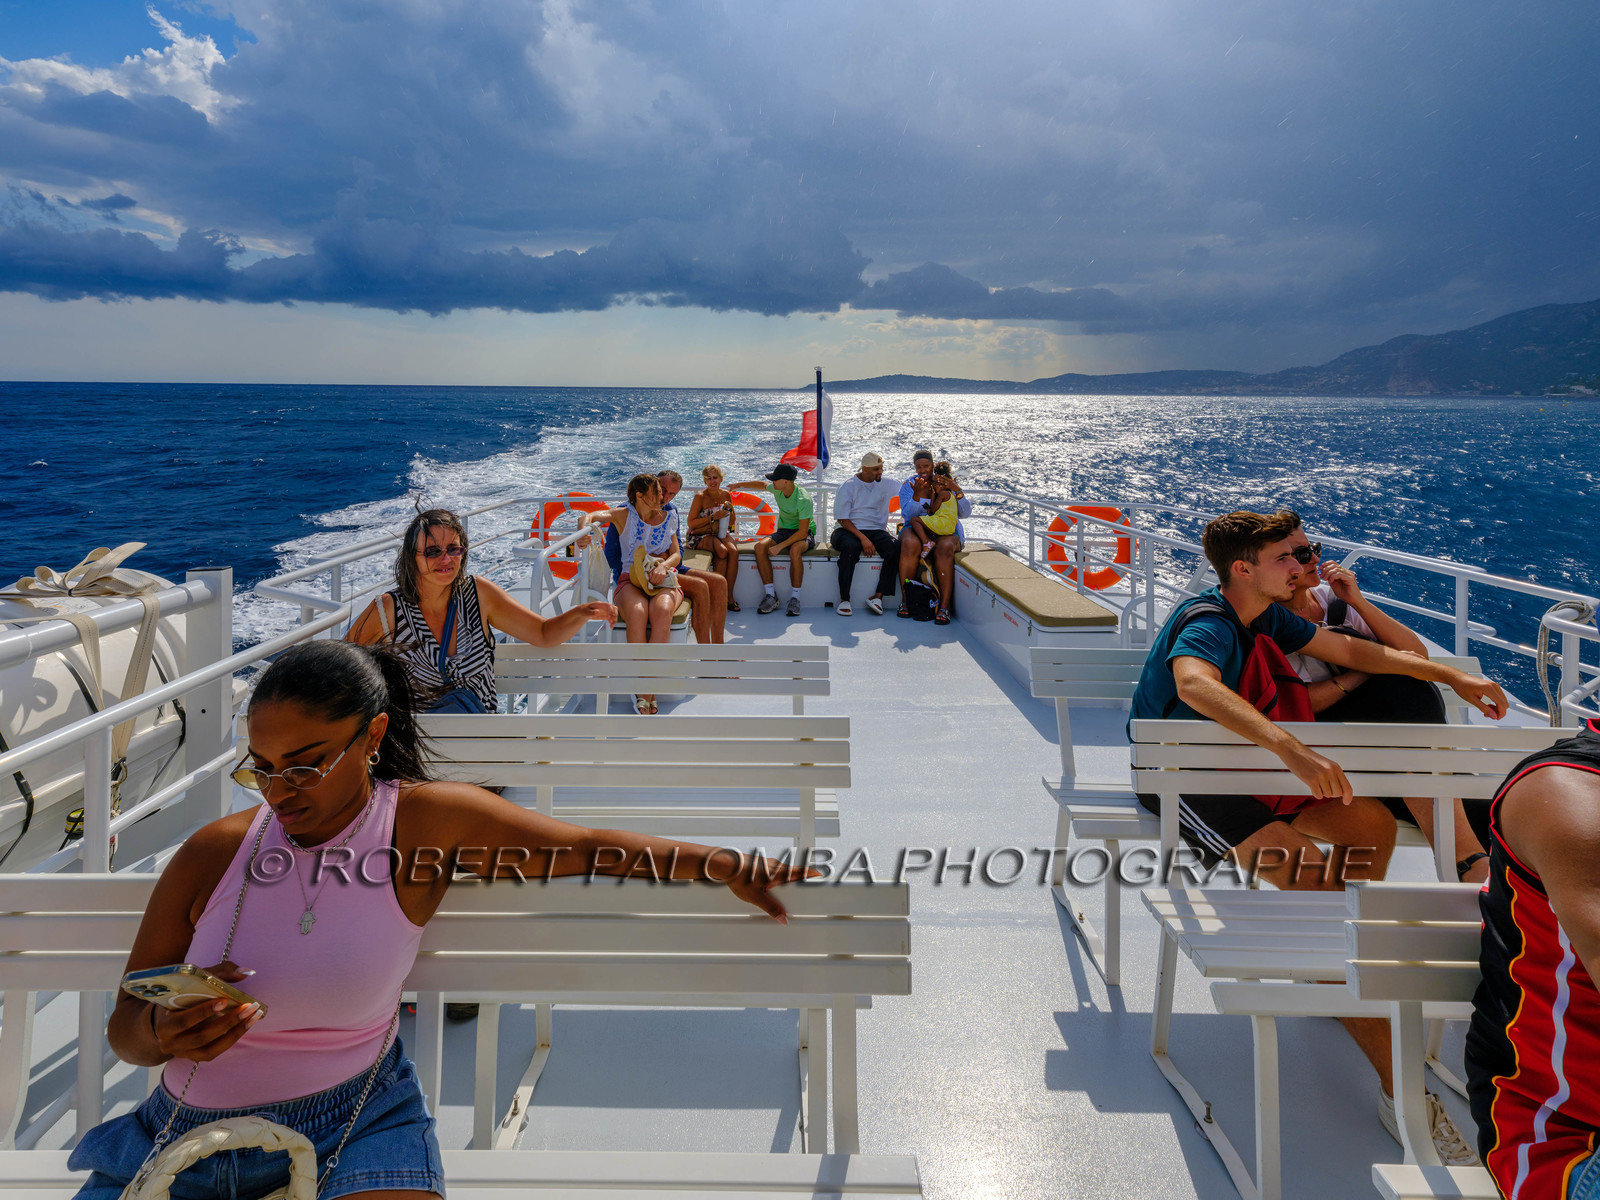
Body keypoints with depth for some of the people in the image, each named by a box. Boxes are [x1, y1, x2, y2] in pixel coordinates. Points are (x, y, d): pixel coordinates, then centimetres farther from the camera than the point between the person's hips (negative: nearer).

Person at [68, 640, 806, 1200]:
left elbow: (585, 848, -8)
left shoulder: (426, 823, -11)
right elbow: (124, 1028, 3)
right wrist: (165, 1031, -21)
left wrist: (722, 866, -15)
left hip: (353, 1128, -2)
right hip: (185, 1136, 3)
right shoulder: (213, 854, -6)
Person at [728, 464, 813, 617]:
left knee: (795, 550, -41)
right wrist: (739, 485, 30)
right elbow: (761, 484, 22)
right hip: (784, 531, 7)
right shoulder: (777, 489, -4)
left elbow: (802, 532, -27)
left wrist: (779, 547, -31)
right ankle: (771, 596, -23)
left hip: (804, 534, -6)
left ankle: (795, 598, -30)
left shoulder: (803, 500, -25)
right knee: (760, 547, -23)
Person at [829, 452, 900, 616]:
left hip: (876, 530, 4)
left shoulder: (885, 484, 12)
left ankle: (878, 596, -26)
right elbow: (842, 519, -8)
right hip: (848, 529, -4)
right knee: (850, 546, -39)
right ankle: (844, 599, -31)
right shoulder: (847, 487, -3)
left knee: (896, 548, -27)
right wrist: (862, 538, -20)